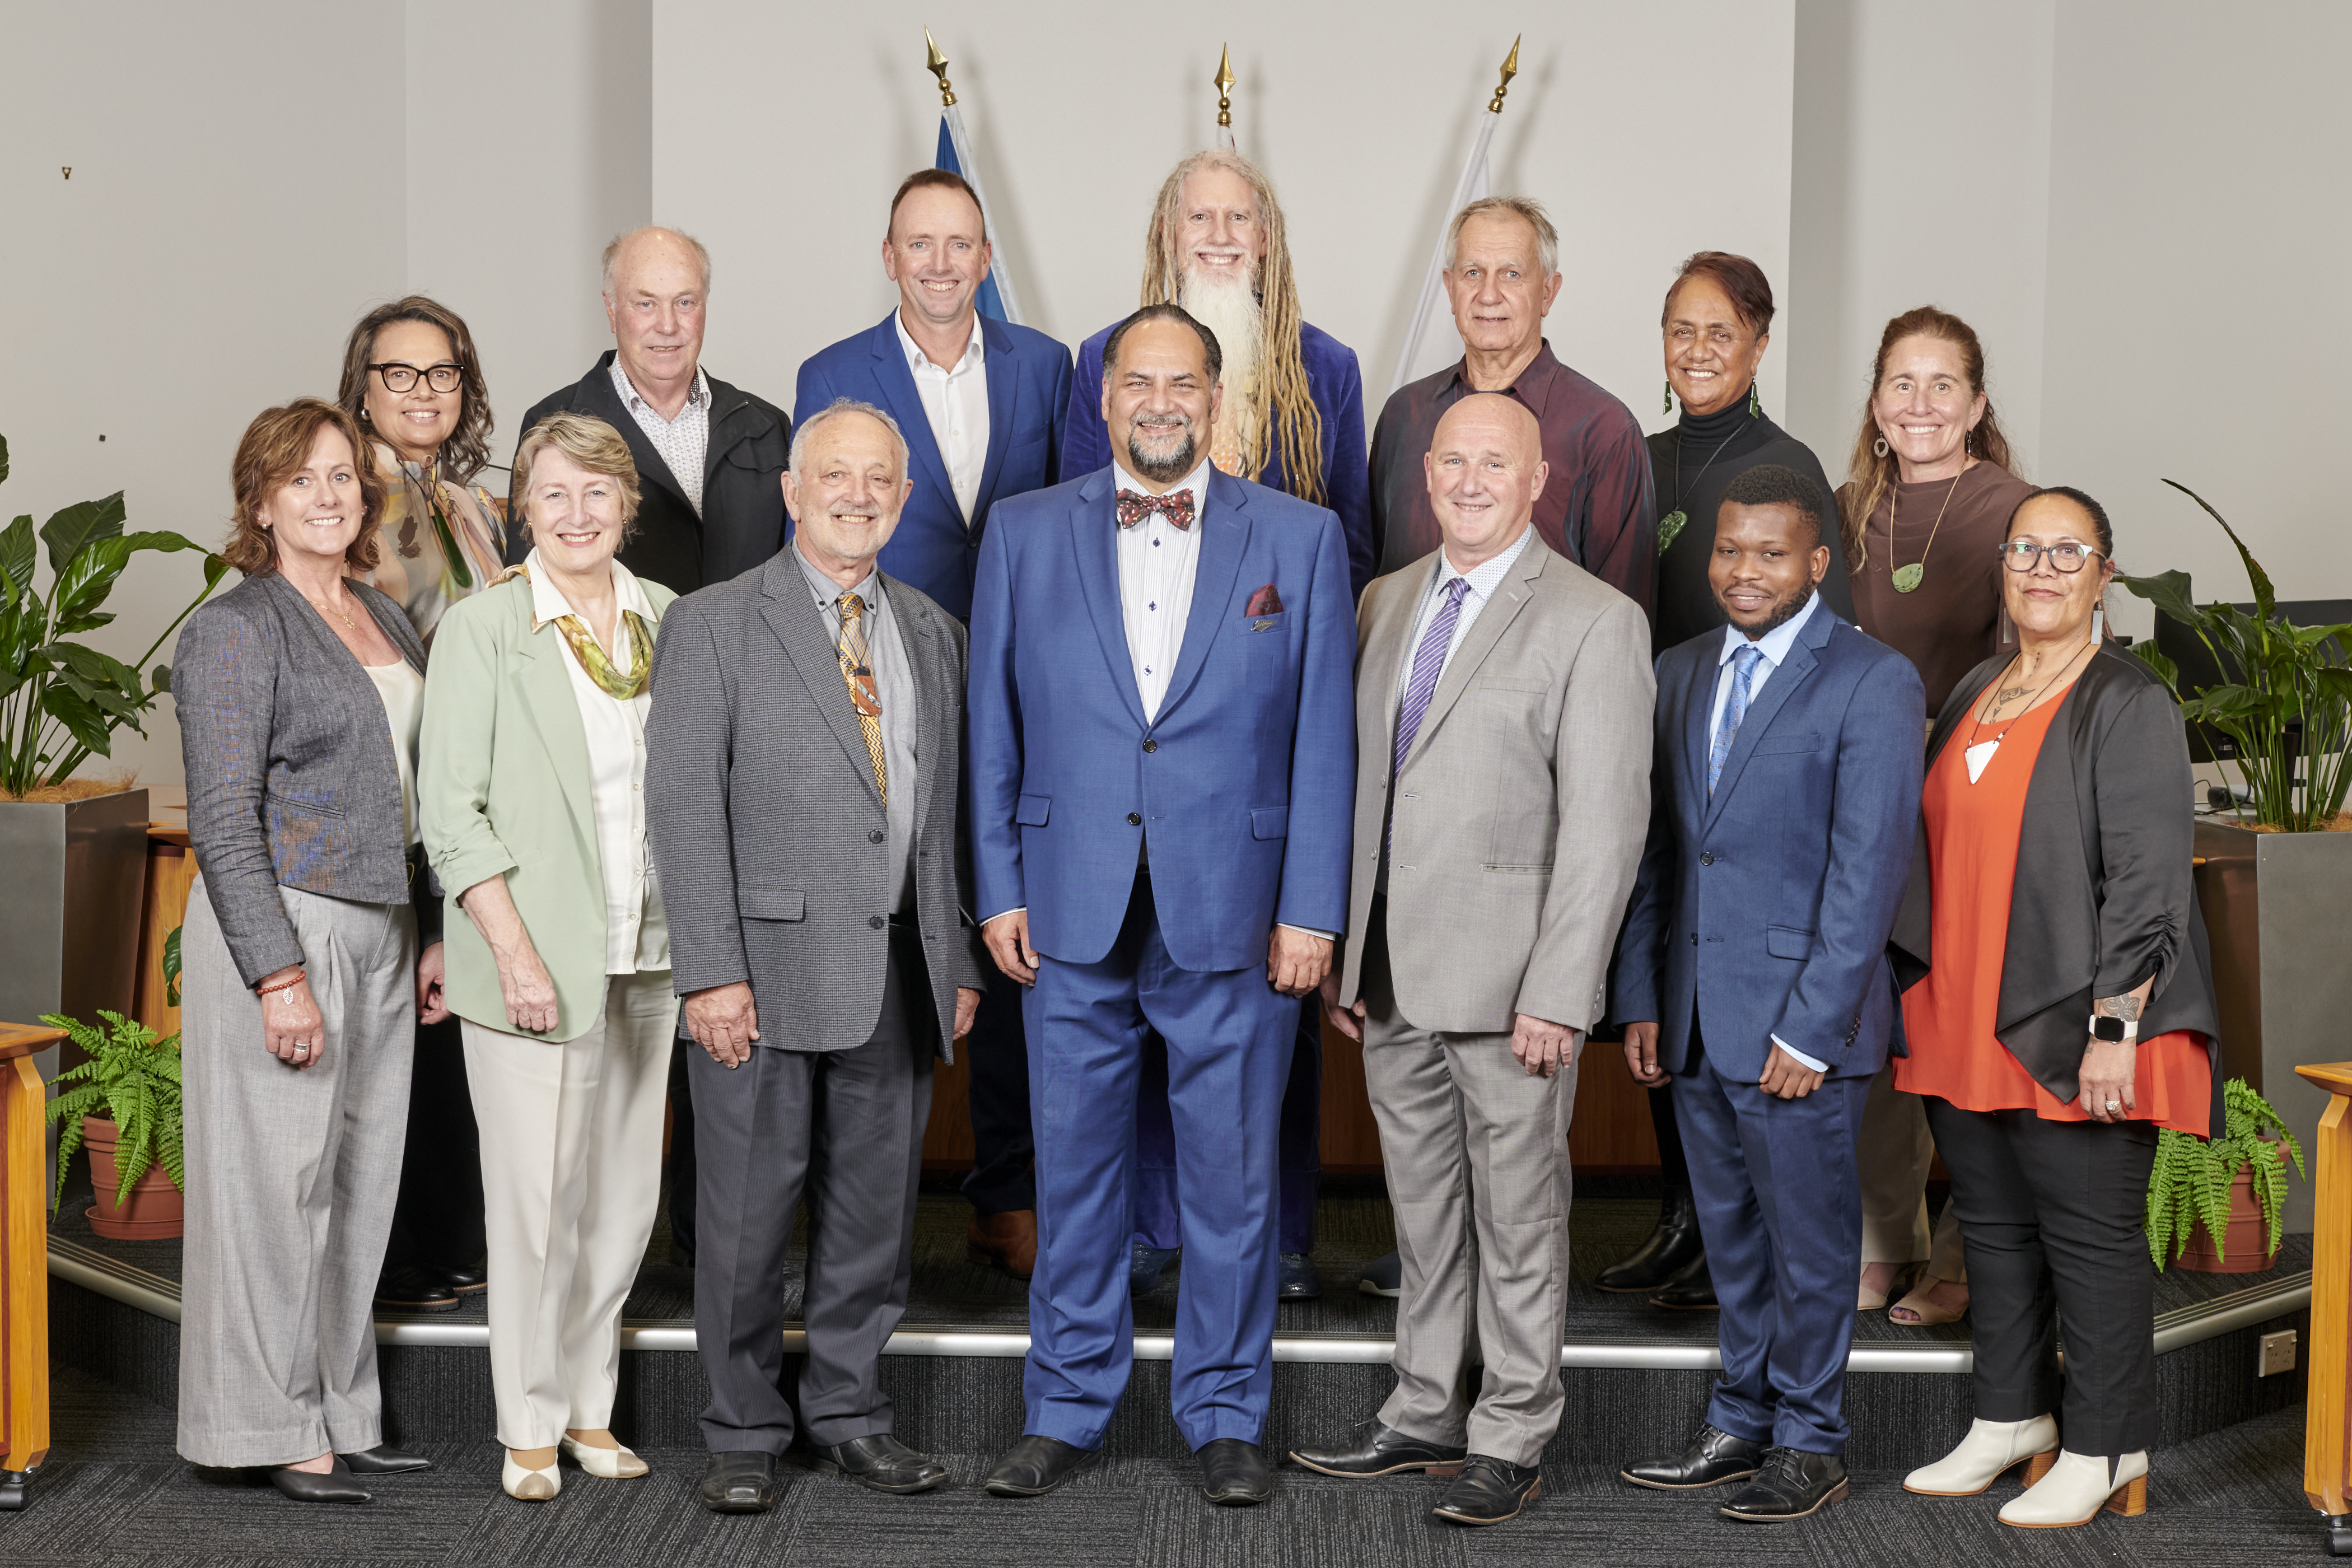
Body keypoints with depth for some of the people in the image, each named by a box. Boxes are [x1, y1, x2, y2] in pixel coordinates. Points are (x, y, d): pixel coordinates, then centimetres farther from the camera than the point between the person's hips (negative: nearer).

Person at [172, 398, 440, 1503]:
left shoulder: (387, 622, 15)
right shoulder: (236, 630, -7)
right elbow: (222, 819, -13)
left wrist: (432, 933, 16)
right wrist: (279, 975, -18)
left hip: (380, 935, 7)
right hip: (281, 926, -7)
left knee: (359, 1181, 10)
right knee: (278, 1179, -2)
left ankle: (340, 1414, 20)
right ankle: (273, 1430, 7)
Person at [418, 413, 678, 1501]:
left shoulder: (667, 619, 9)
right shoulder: (482, 629, -4)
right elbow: (452, 814, -7)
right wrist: (516, 953, -14)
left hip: (647, 958, 4)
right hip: (534, 956, -4)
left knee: (626, 1196, 10)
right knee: (536, 1201, -2)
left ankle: (589, 1407, 24)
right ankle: (529, 1428, 13)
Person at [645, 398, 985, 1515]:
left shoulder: (932, 633, 14)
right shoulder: (714, 625, -1)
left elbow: (944, 813, 15)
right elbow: (683, 806, -7)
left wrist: (957, 961, 10)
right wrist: (710, 970, -14)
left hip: (899, 970, 5)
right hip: (768, 968, -4)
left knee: (876, 1208, 10)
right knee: (750, 1212, 3)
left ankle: (848, 1417, 24)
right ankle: (745, 1435, 17)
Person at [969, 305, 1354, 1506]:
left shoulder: (1301, 539, 4)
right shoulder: (1025, 534, 7)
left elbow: (1323, 738, 1)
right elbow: (992, 727, 8)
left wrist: (1311, 910, -5)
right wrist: (998, 890, 1)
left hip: (1234, 915, -1)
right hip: (1071, 911, 1)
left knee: (1232, 1179, 6)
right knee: (1074, 1171, 9)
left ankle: (1225, 1418, 21)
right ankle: (1066, 1410, 22)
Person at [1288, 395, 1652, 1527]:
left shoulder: (1596, 623, -8)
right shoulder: (1387, 603, 12)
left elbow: (1605, 826, -13)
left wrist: (1559, 996, -17)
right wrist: (1340, 949, 11)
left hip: (1509, 983, -6)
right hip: (1392, 977, 6)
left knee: (1518, 1215, 5)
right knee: (1424, 1208, 16)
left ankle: (1512, 1439, 17)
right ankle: (1426, 1414, 28)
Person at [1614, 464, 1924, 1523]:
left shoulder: (1873, 683, -8)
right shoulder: (1678, 674, 11)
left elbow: (1869, 869, -13)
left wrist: (1812, 1028, -16)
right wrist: (1641, 999, 8)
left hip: (1800, 1018, -6)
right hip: (1695, 1016, 6)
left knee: (1808, 1238, 5)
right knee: (1730, 1235, 15)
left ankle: (1810, 1444, 19)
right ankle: (1743, 1424, 27)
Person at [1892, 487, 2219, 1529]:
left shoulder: (2129, 707, -8)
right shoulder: (1974, 698, 13)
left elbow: (2147, 882, -13)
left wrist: (2114, 1027, -19)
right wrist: (1921, 994, 15)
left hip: (2071, 1037, -7)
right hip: (1965, 1028, 7)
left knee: (2090, 1238, 1)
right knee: (1993, 1227, 15)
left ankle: (2103, 1453, 12)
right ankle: (2009, 1420, 28)